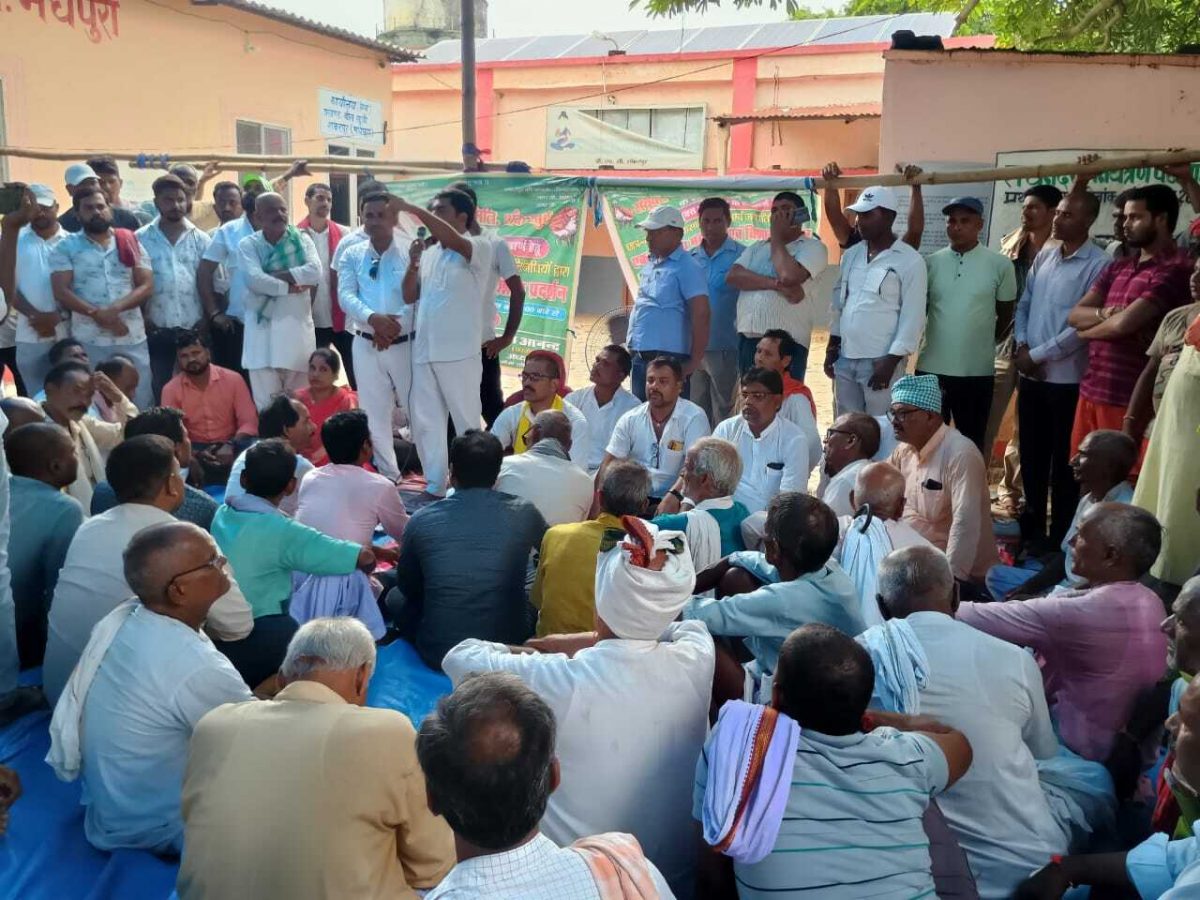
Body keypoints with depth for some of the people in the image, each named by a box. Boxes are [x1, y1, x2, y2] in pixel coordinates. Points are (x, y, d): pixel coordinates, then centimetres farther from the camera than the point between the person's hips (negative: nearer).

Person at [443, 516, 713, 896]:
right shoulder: (696, 660, -19)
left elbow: (460, 656, -9)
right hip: (679, 872, 4)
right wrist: (591, 641, 3)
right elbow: (684, 626, 8)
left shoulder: (558, 680, -27)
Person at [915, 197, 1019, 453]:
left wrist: (983, 342, 13)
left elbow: (1005, 315, 6)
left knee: (972, 444, 10)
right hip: (931, 368, 2)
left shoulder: (999, 264, -4)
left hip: (977, 371, -1)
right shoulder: (931, 262, 2)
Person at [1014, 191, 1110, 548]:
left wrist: (1038, 355, -12)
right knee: (1031, 454, 15)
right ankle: (1032, 525, 29)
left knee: (1063, 460, 5)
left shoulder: (1099, 265, -10)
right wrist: (1022, 345, -4)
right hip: (1029, 374, 6)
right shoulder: (1043, 257, 10)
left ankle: (1060, 535, 16)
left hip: (1067, 377, -6)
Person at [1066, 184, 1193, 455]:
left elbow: (1124, 323, -20)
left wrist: (1088, 330, 1)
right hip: (1090, 390, 7)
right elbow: (1074, 315, 8)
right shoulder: (1117, 268, 16)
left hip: (1129, 399, -7)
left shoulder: (1175, 269, -11)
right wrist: (1106, 313, -13)